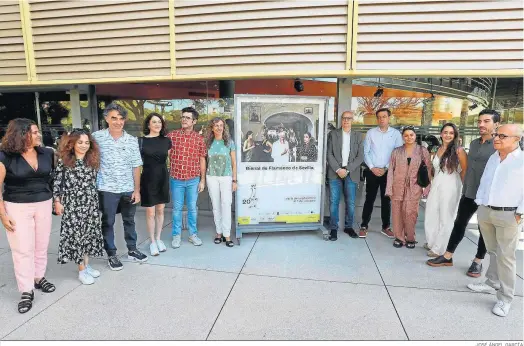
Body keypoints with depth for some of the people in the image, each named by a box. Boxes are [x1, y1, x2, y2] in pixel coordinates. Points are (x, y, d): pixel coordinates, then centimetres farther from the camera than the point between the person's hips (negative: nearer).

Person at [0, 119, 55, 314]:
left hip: (44, 205, 3)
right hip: (17, 208, -3)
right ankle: (26, 291, 12)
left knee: (41, 246, 13)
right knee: (22, 250, 2)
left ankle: (39, 278, 32)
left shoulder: (47, 154, -1)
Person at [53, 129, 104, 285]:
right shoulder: (64, 162, -6)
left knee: (89, 233, 11)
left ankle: (86, 265, 26)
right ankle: (82, 270, 11)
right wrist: (57, 201, -7)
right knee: (76, 234, 1)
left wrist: (96, 200, 13)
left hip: (90, 204, 4)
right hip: (72, 204, -4)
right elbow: (57, 183, -4)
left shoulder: (92, 161, 5)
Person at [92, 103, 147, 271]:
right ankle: (111, 255, 24)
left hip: (128, 189, 3)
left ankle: (132, 250, 32)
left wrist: (137, 190, 1)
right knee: (108, 222, 9)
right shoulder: (97, 137, -5)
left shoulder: (132, 140, 1)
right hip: (107, 189, -2)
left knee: (129, 220, 16)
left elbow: (136, 167, 3)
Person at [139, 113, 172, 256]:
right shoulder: (141, 141, -6)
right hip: (148, 179, -3)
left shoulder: (166, 141, 5)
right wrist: (137, 181, -7)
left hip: (163, 179, 4)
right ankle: (152, 242, 19)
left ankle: (158, 239, 28)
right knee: (150, 212, 3)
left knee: (160, 210, 13)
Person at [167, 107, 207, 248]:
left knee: (192, 208, 11)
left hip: (193, 180, 0)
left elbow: (202, 160, 3)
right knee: (177, 208, 10)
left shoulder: (199, 138, 0)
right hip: (176, 179, 0)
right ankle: (176, 235, 23)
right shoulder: (172, 135, -1)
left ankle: (193, 234, 25)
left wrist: (202, 180, 2)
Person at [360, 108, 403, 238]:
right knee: (369, 199, 3)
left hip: (388, 172, 1)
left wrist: (386, 168, -8)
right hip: (372, 171, 0)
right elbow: (365, 152, 0)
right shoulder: (370, 133, 2)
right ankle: (364, 226, 11)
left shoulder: (396, 133, 1)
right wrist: (372, 168, -9)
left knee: (386, 200, 10)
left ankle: (386, 227, 22)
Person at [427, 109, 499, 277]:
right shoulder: (473, 143, 9)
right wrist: (465, 188, 14)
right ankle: (447, 257, 19)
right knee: (459, 224, 10)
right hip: (469, 194, 5)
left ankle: (478, 261, 24)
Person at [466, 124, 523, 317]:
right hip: (484, 211, 6)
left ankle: (505, 298, 11)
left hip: (508, 215, -6)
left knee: (505, 257, 0)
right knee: (493, 252, 18)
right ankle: (492, 284, 32)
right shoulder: (492, 158, 10)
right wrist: (480, 204, 10)